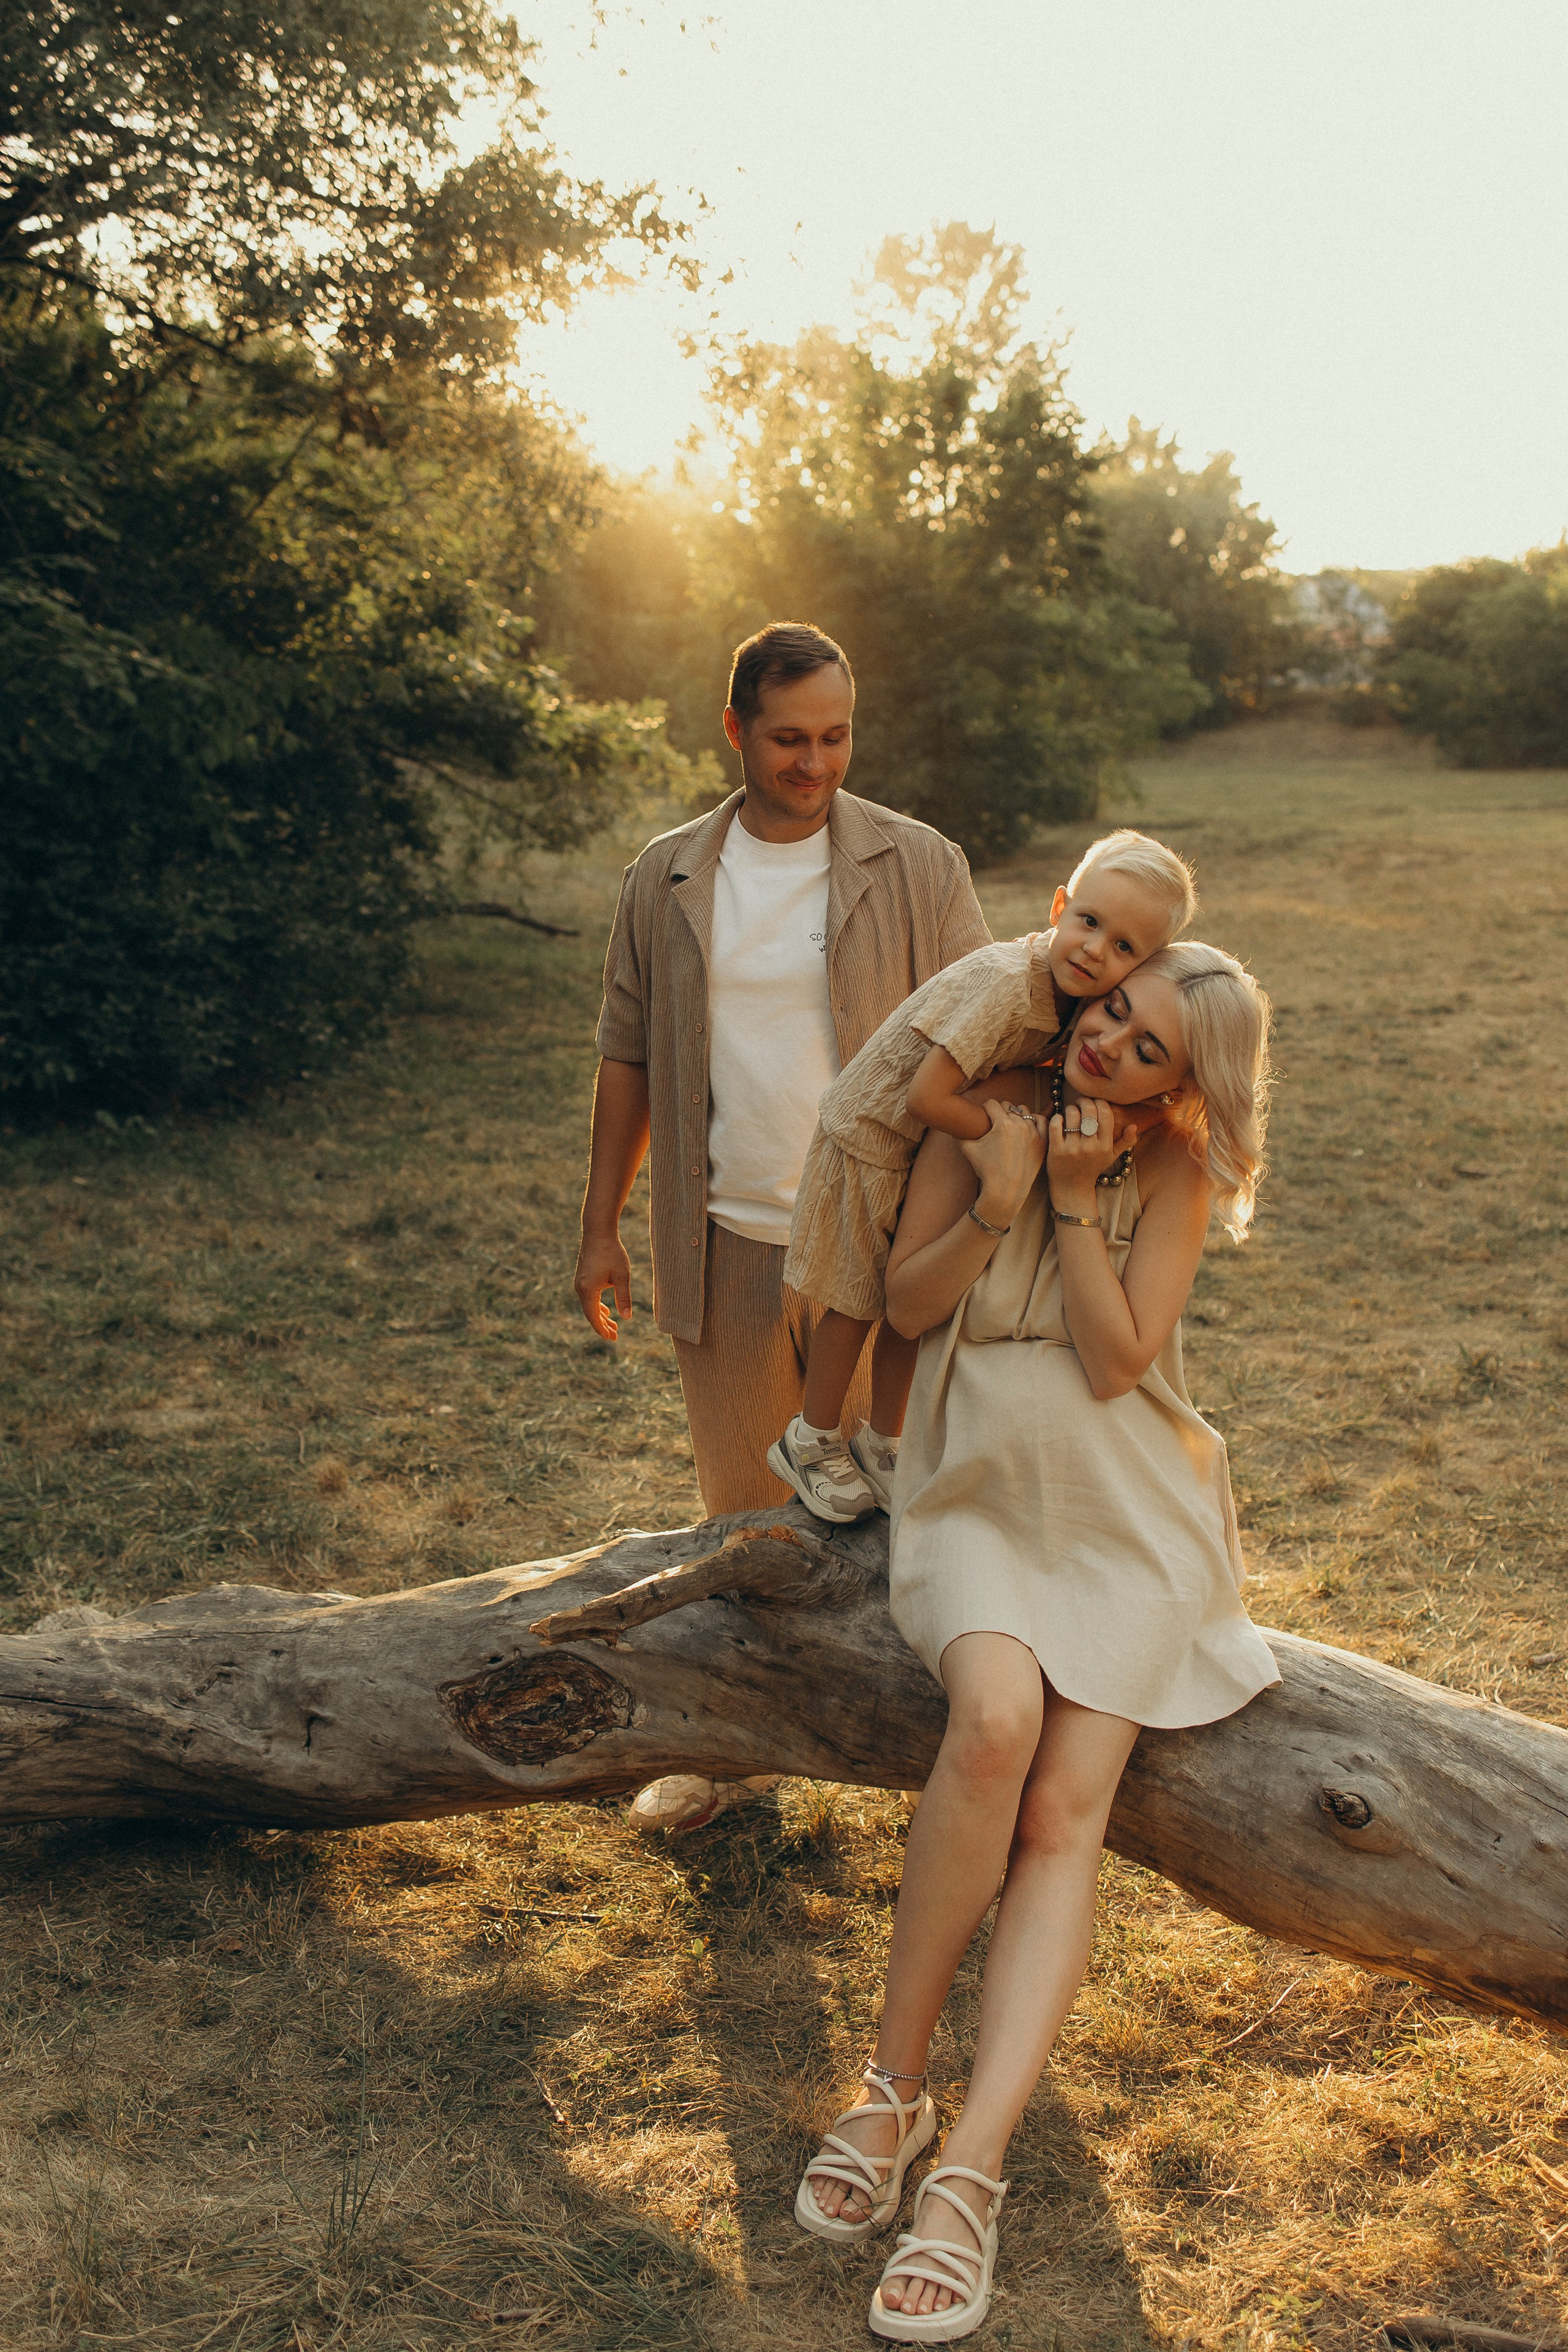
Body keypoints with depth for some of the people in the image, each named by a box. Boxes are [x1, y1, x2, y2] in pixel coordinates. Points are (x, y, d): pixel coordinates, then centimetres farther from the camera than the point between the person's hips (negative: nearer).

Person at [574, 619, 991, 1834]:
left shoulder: (918, 867, -3)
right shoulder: (666, 881, 5)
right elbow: (629, 1058, 11)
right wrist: (602, 1226, 9)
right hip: (725, 1246, 3)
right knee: (743, 1507, 15)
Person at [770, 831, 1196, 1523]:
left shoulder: (1074, 999, -9)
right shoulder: (1004, 981, -35)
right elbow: (926, 1097, -35)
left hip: (935, 1154, 7)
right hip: (870, 1141, -7)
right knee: (856, 1304, 8)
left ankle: (883, 1442, 36)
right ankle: (810, 1443, 28)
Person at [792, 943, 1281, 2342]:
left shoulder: (1179, 1171, -4)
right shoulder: (988, 1109, 1)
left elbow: (1114, 1361, -11)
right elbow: (908, 1307, 2)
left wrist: (1074, 1196, -16)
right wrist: (995, 1205, -14)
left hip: (1130, 1507, 0)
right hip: (982, 1488, 0)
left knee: (1067, 1804, -19)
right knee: (997, 1720, -29)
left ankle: (970, 2173, -21)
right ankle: (895, 2088, -15)